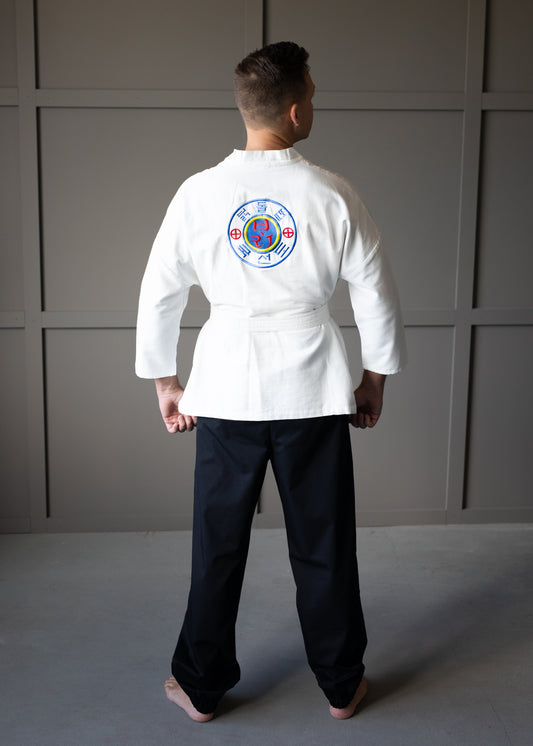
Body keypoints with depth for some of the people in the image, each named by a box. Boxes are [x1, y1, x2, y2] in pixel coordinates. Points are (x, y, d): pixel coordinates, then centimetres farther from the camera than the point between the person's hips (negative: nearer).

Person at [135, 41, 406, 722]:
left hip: (227, 389, 1)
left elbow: (158, 294, 1)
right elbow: (376, 295, -1)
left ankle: (199, 687, 30)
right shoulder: (332, 195, -6)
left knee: (218, 545, 14)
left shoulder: (199, 193, -4)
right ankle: (342, 685, 31)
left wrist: (165, 381, 14)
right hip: (313, 390, 0)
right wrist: (375, 377, 14)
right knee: (323, 544, 13)